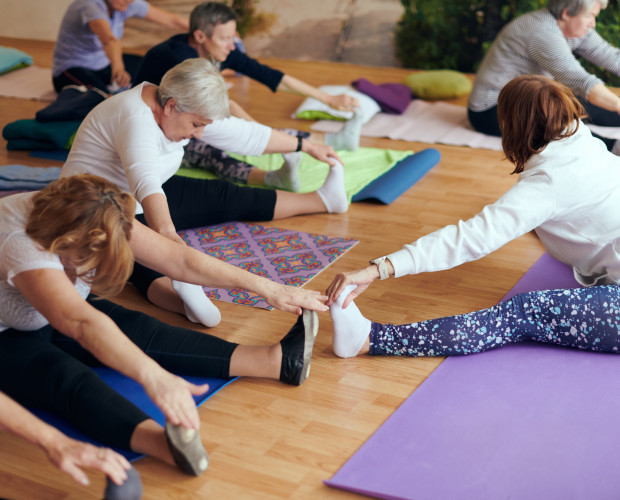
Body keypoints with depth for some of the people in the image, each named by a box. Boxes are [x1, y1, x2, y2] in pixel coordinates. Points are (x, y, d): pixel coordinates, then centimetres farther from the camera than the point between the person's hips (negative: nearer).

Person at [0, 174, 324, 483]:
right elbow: (82, 323, -52)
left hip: (55, 316, 6)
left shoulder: (98, 223, -16)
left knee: (141, 332, -16)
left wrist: (265, 288, -19)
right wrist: (154, 378, -64)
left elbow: (178, 259, -16)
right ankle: (166, 443, -60)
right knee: (69, 378, -35)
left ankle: (278, 360, -26)